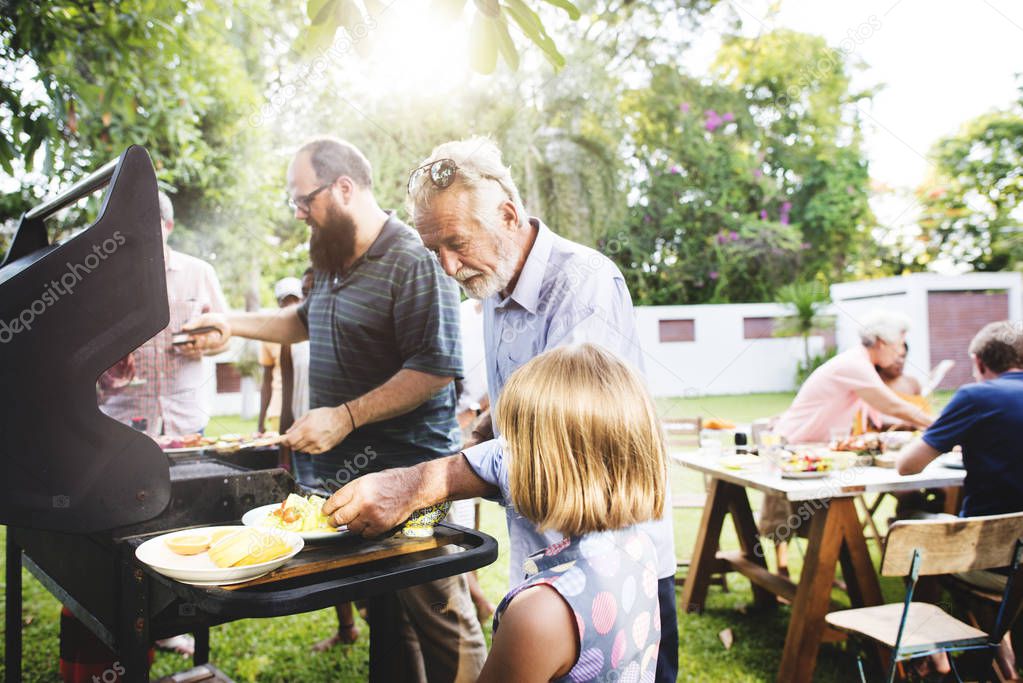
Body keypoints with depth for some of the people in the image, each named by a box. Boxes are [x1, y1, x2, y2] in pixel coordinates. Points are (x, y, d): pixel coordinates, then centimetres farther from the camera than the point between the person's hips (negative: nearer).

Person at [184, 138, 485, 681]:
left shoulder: (412, 261, -15)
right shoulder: (334, 258, 14)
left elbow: (435, 368, -21)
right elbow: (309, 320, 33)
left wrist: (345, 417, -23)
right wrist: (233, 324, 24)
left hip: (405, 470, -8)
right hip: (344, 468, 8)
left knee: (435, 612, 0)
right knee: (382, 611, 17)